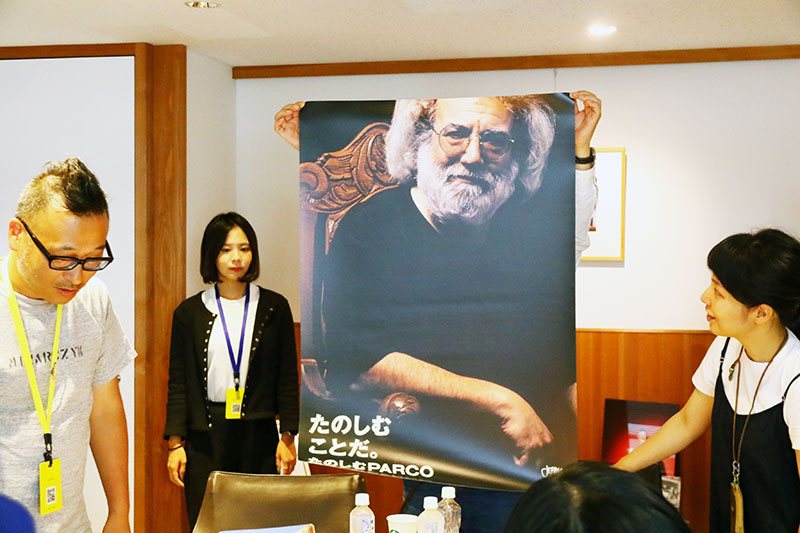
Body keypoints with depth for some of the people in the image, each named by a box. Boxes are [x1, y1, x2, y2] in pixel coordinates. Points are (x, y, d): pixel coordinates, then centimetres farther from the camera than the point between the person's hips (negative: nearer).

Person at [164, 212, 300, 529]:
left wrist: (287, 437, 2)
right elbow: (178, 382, 6)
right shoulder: (189, 312, 5)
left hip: (258, 434, 0)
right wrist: (175, 443, 0)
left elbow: (287, 377, 7)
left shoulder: (274, 307, 6)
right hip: (205, 435, 0)